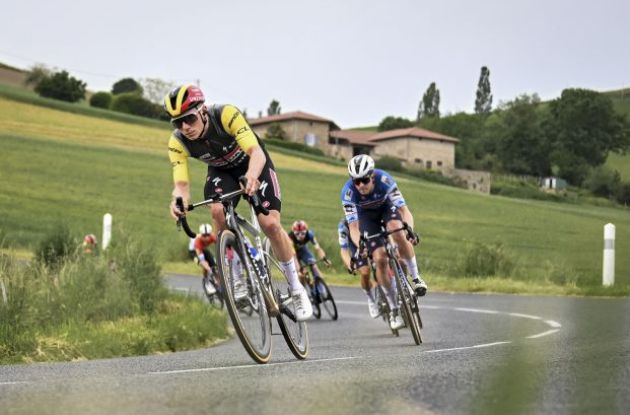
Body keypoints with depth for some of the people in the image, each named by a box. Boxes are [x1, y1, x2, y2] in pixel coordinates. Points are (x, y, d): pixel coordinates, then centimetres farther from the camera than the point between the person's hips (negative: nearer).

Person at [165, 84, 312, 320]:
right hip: (221, 171, 3)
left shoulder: (226, 115, -36)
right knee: (218, 211, -29)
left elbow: (256, 152, -44)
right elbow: (181, 183, -31)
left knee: (270, 224, -17)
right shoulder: (177, 142, -25)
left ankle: (296, 289, 1)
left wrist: (251, 177, -65)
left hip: (253, 165, -3)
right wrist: (179, 200, -55)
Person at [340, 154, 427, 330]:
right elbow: (353, 227, -32)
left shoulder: (384, 180, -35)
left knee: (397, 232, -35)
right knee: (380, 258, -16)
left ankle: (415, 277, -16)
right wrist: (360, 246, -50)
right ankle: (394, 308, -2)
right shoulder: (348, 192, -33)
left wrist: (410, 229, -53)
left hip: (387, 207, -1)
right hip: (366, 215, 1)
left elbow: (404, 210, -34)